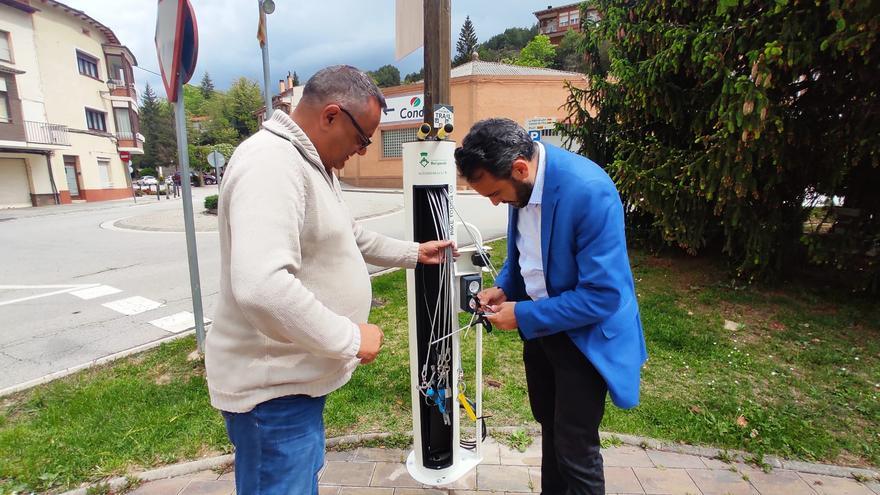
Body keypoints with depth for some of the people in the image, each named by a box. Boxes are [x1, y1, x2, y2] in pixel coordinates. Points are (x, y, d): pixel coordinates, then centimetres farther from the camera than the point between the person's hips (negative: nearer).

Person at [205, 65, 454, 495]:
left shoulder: (312, 164, 11)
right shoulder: (271, 163, -25)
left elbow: (350, 236, 24)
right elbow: (262, 287, -37)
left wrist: (413, 253, 24)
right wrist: (350, 338, -26)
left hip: (298, 374, 10)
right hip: (273, 388, -10)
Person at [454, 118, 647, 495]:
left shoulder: (589, 191, -30)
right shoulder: (520, 182, -7)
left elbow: (603, 295, -28)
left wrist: (523, 316, -22)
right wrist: (503, 286, -5)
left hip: (584, 332, -7)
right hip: (539, 323, 7)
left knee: (575, 448, 6)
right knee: (549, 425, 26)